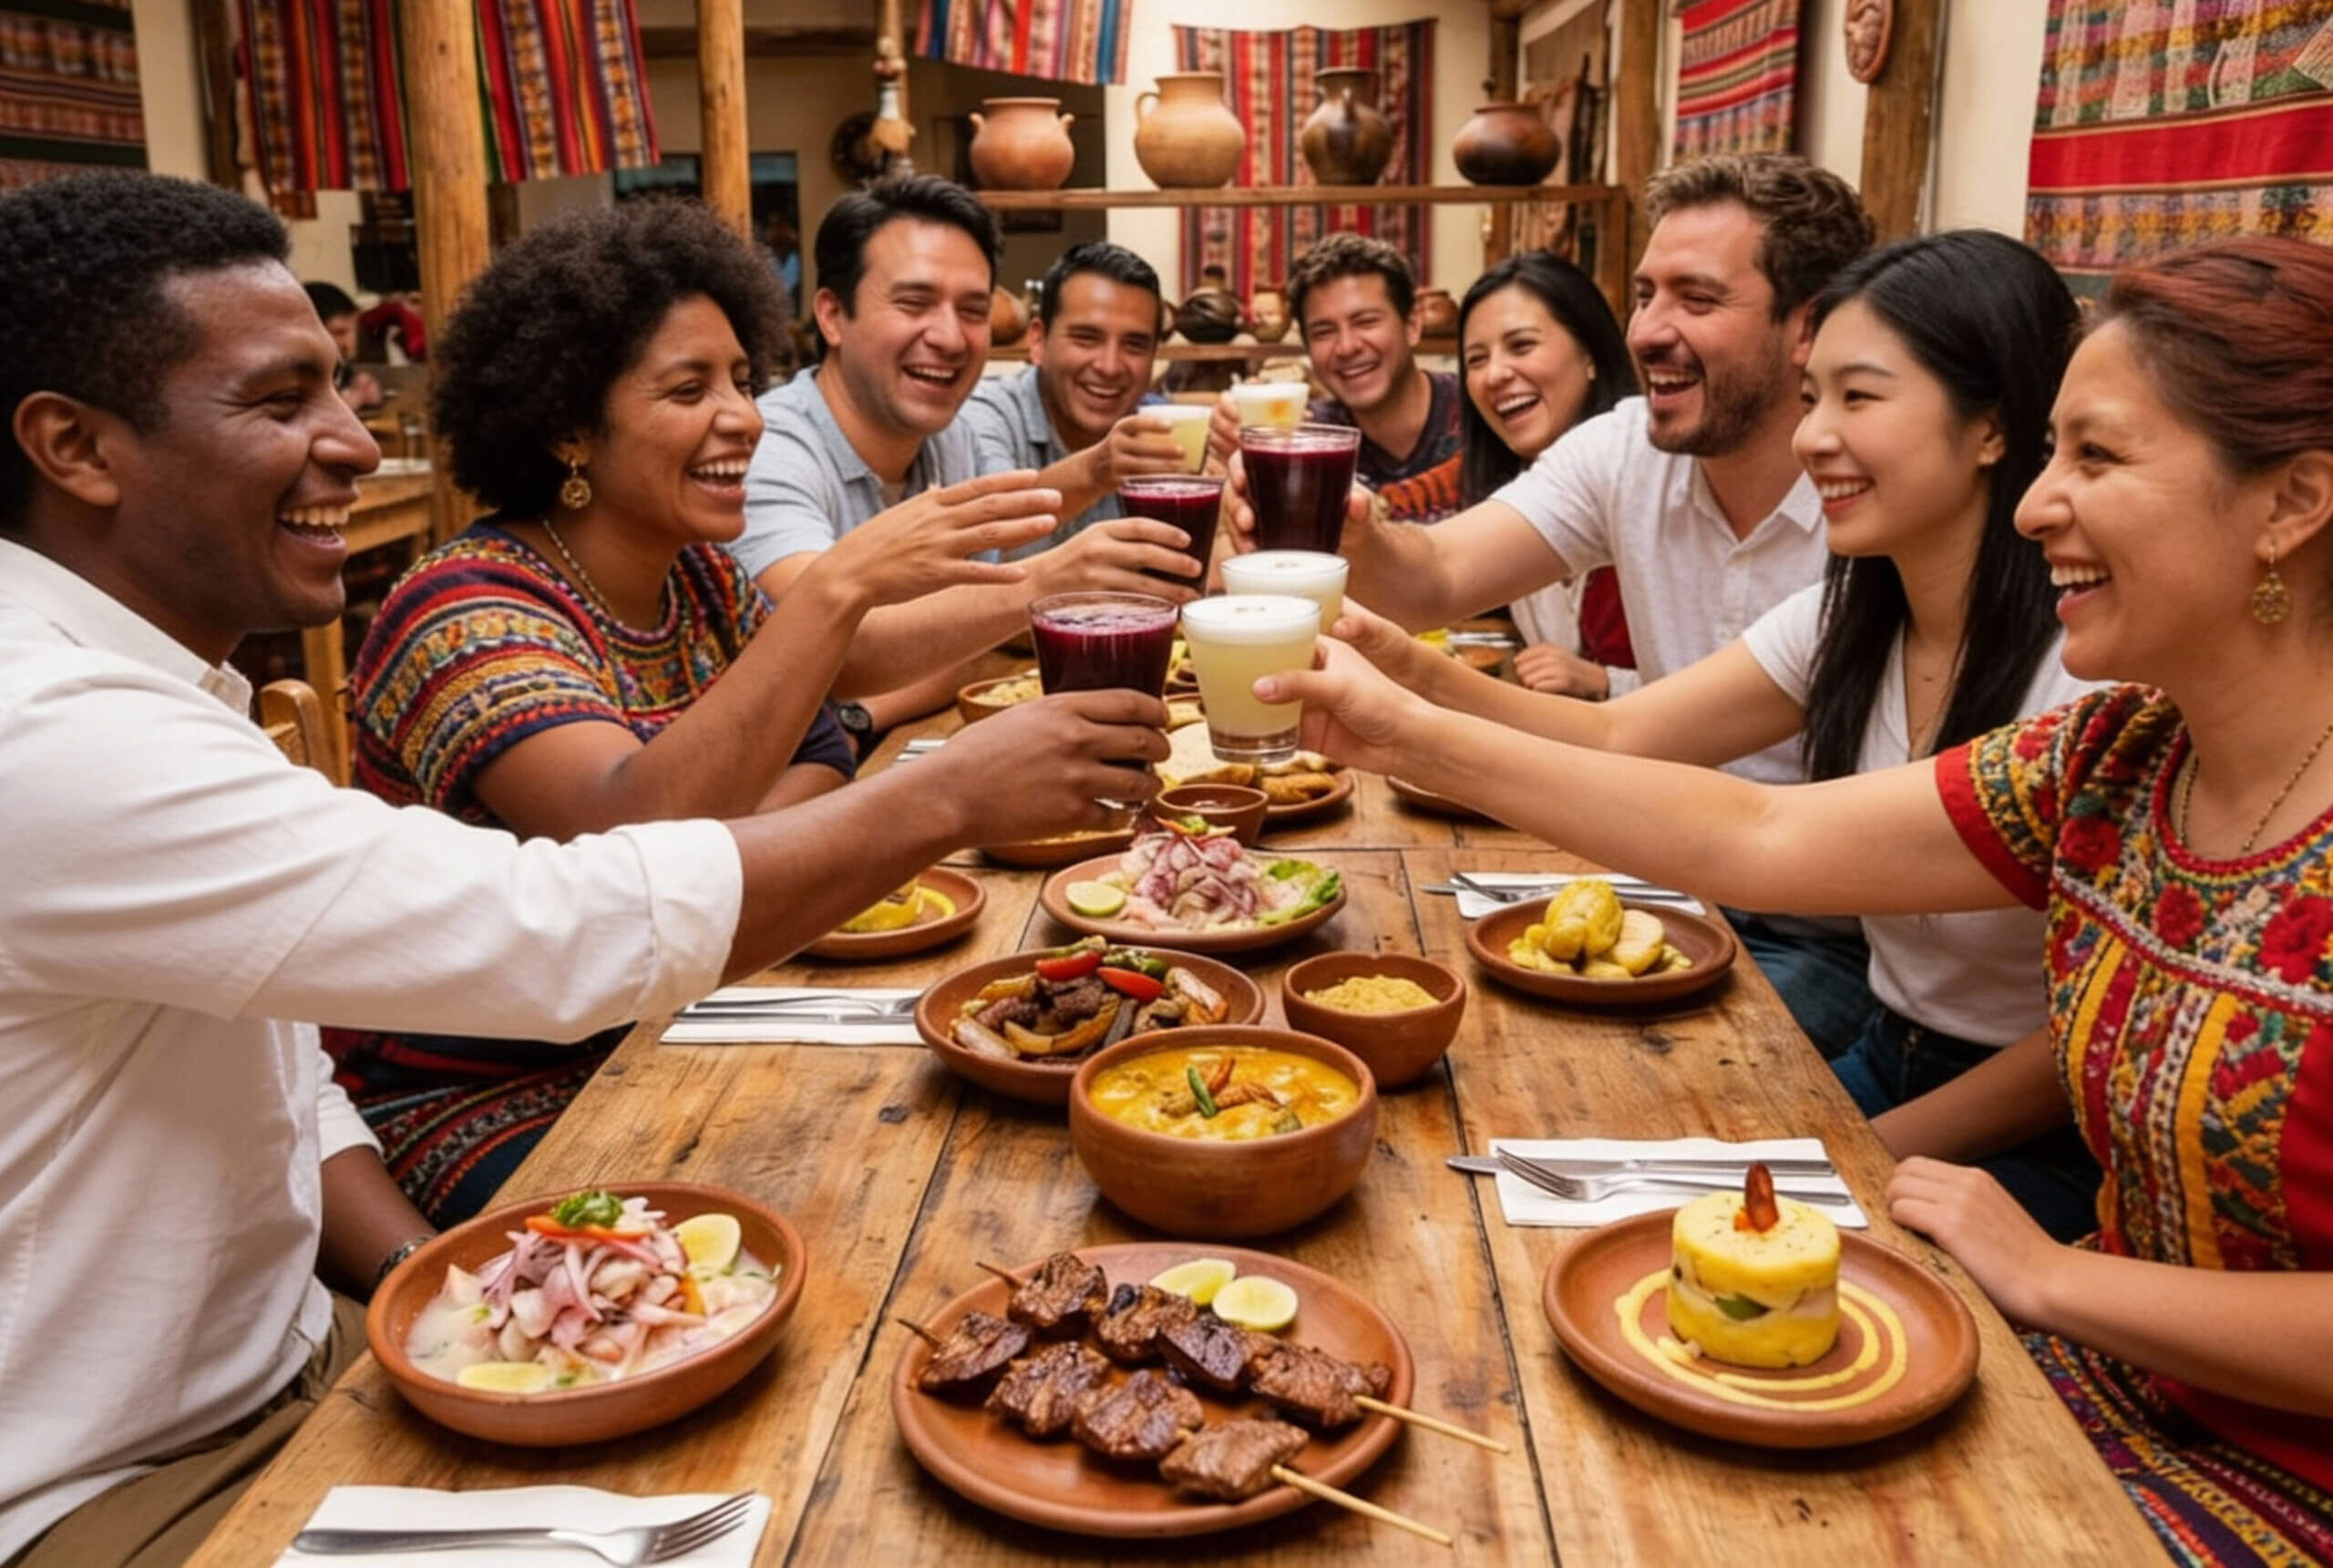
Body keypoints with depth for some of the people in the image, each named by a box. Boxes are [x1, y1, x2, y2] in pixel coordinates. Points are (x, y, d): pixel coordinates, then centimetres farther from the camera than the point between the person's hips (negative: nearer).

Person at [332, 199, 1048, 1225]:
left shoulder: (700, 580, 3)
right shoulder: (466, 615, -20)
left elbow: (817, 758, 2)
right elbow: (632, 835, -36)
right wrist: (838, 588, -39)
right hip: (485, 1105, -6)